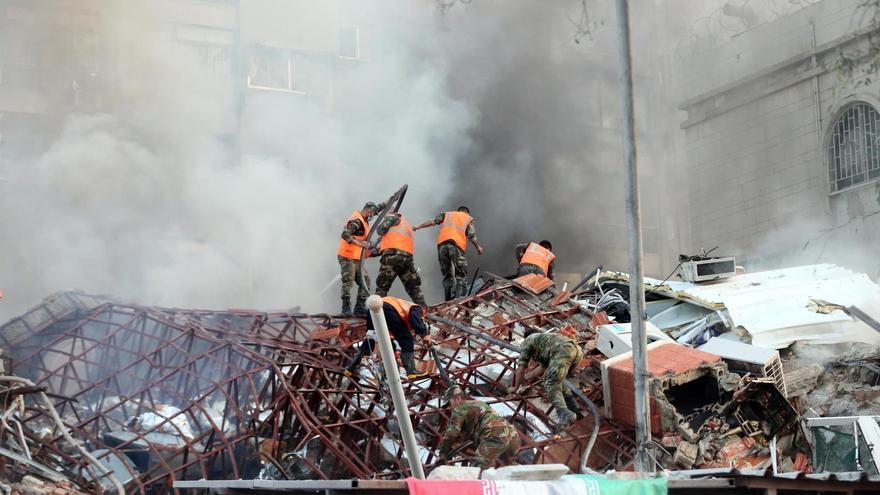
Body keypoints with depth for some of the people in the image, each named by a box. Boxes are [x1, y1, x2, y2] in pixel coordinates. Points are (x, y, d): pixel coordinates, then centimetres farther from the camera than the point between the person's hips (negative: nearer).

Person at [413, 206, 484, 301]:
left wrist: (418, 226, 20)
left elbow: (433, 221, 14)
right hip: (457, 245, -3)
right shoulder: (469, 219, 21)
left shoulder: (447, 214, 28)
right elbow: (472, 237, 9)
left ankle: (448, 301, 3)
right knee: (461, 276, -3)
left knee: (447, 275, 11)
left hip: (442, 244, 3)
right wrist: (478, 247, 24)